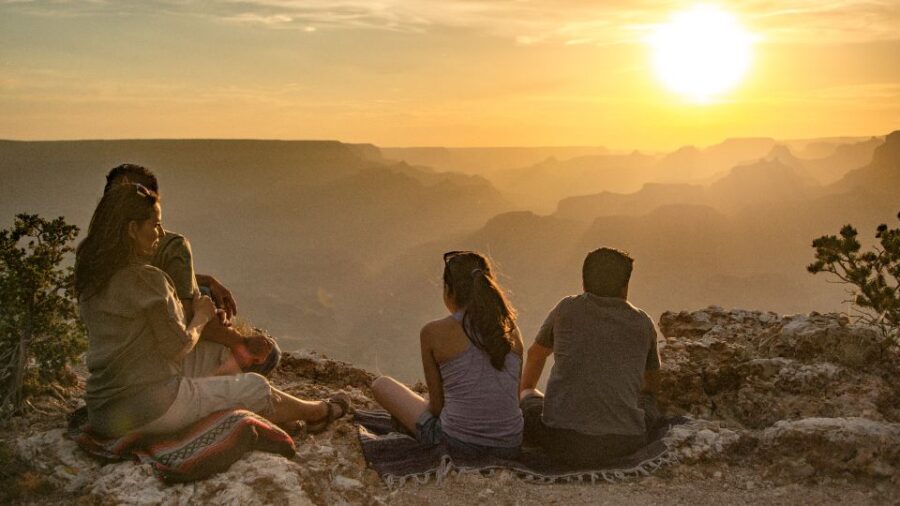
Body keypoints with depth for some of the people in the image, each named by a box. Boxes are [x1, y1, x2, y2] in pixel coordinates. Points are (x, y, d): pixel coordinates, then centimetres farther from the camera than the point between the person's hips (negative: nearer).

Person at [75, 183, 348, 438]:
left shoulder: (92, 274, 6)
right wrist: (201, 317, 7)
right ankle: (319, 411, 32)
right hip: (147, 408, -9)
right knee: (253, 388, 6)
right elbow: (177, 346, -13)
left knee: (219, 357, 23)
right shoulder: (147, 279, -21)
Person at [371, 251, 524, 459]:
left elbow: (437, 406, -5)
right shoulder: (511, 330, 2)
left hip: (456, 444, -5)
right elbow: (514, 398, 8)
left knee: (382, 385, 17)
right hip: (509, 447, 5)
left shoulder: (434, 332, -10)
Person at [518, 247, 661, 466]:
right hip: (624, 443, 1)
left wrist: (524, 394, 49)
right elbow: (653, 385, 29)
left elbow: (535, 355, 29)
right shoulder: (643, 324, 12)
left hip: (562, 441, -1)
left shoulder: (567, 309, 10)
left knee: (526, 398, 29)